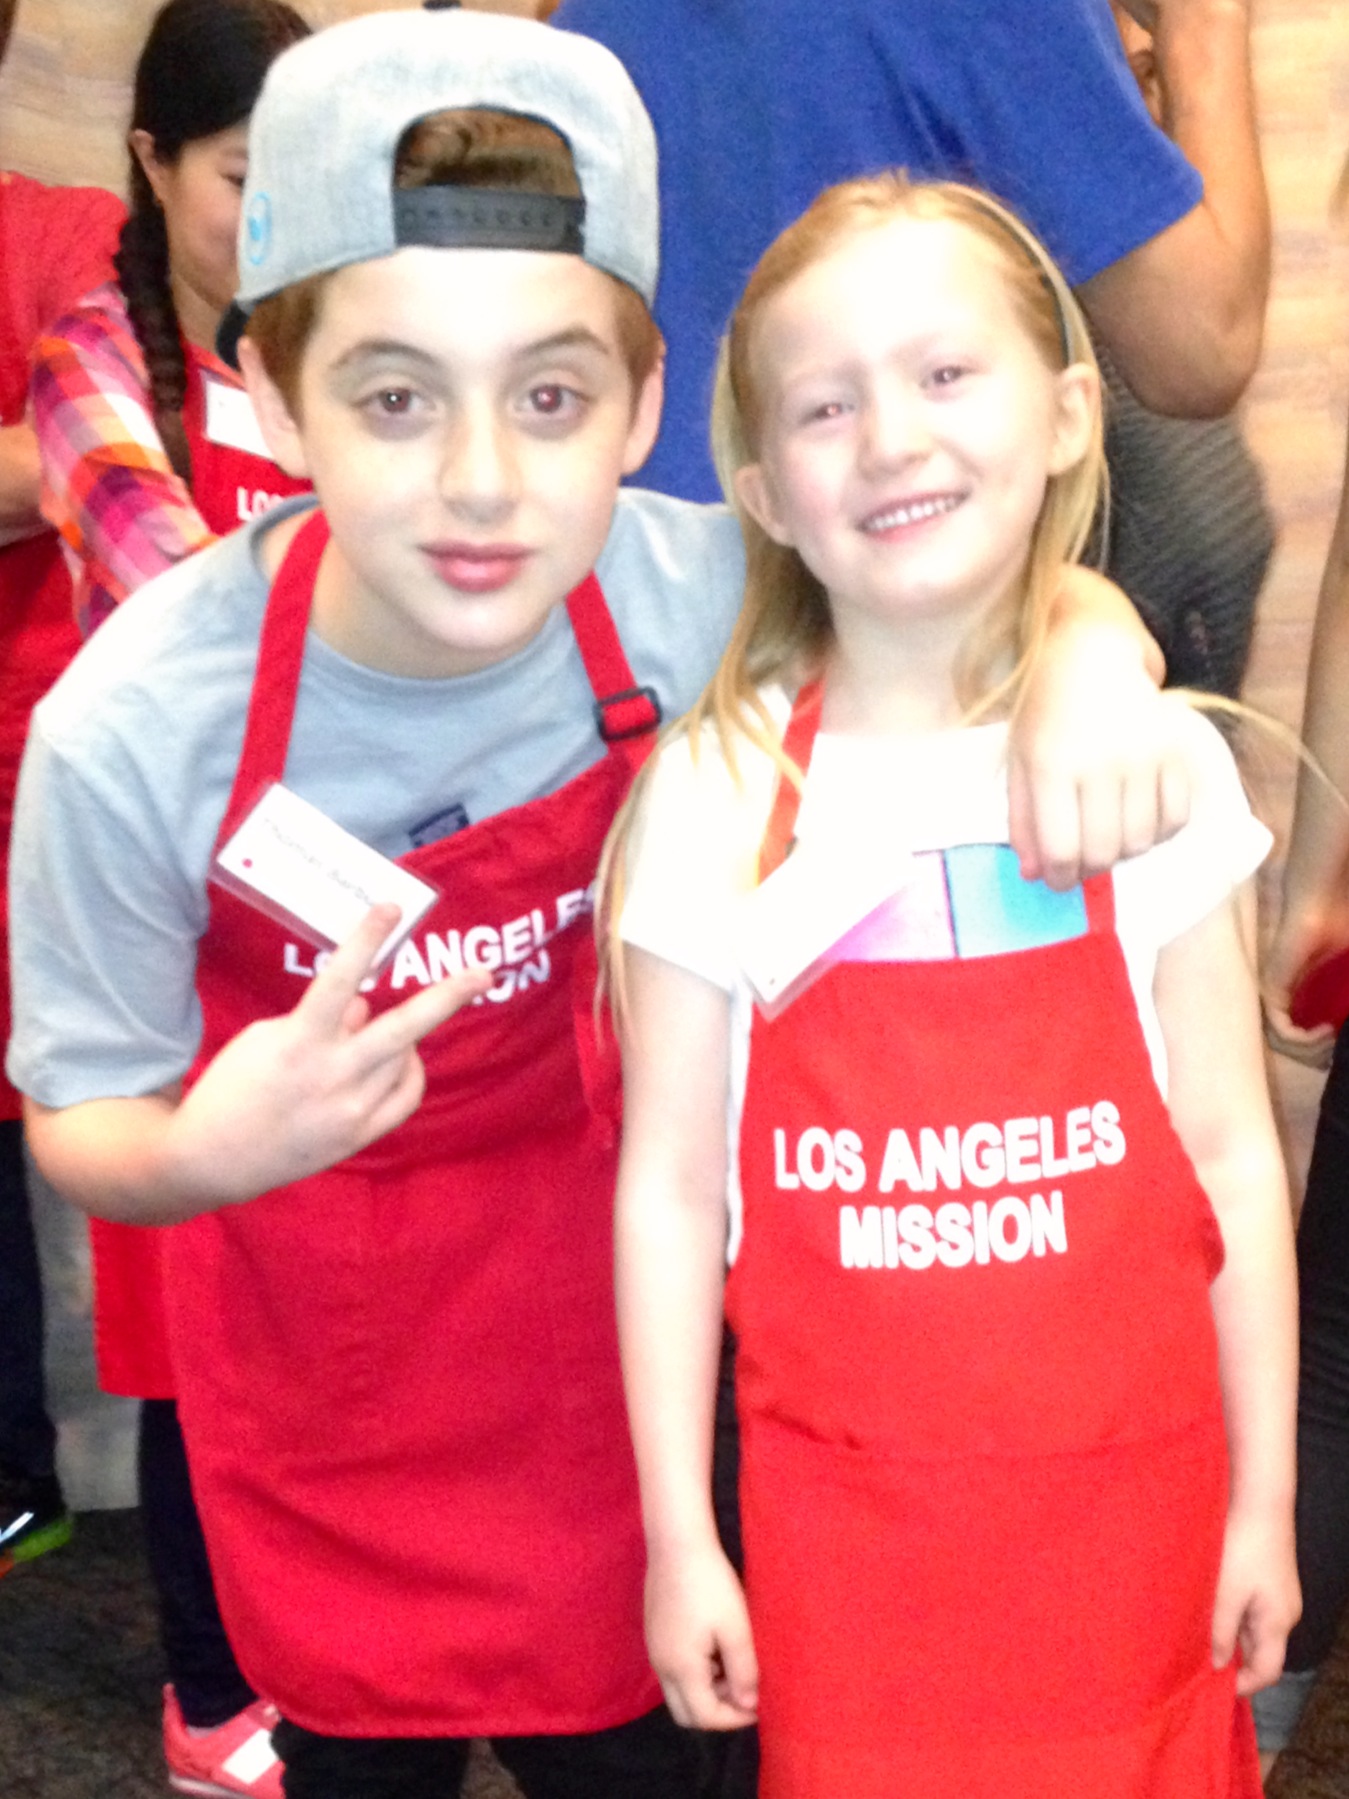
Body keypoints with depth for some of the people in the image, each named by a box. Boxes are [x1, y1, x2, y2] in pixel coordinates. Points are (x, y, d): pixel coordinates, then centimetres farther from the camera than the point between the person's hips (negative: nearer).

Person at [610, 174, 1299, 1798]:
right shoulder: (715, 794, -9)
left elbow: (1232, 1157, 0)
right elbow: (668, 1188, -5)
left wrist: (1264, 1498, 4)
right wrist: (678, 1533, -2)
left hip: (1132, 1484, 1)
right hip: (841, 1507, -1)